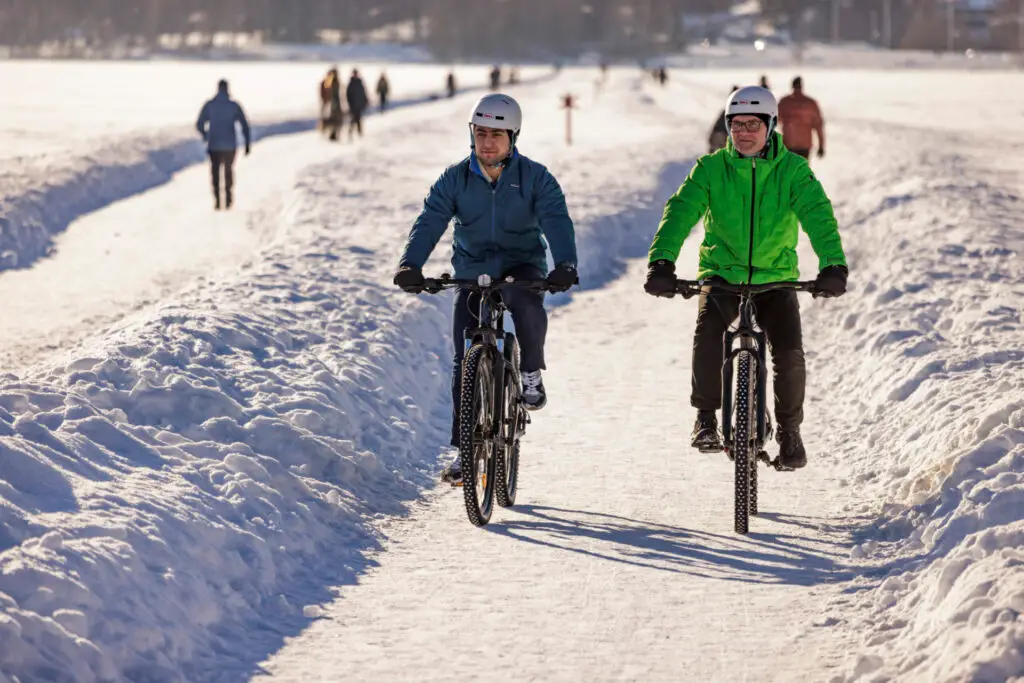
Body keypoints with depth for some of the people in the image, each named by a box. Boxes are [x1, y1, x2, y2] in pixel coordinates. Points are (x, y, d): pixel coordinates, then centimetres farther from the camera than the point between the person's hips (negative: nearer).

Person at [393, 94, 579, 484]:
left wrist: (565, 265, -40)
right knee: (466, 361, -5)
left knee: (526, 302, -38)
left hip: (522, 267, -2)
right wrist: (410, 265, -34)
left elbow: (557, 222, -21)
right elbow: (429, 223, -15)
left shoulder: (535, 178, -8)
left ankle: (531, 374, -13)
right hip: (472, 274, 2)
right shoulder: (455, 180, -4)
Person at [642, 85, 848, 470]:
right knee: (708, 330, -29)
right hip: (721, 273, 0)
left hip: (776, 278, 0)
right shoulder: (711, 168, -4)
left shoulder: (793, 170, -5)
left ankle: (789, 429, 8)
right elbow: (681, 211, -16)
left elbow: (818, 215, -18)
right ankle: (706, 416, -10)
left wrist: (833, 265, -36)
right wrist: (661, 261, -33)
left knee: (790, 352, -17)